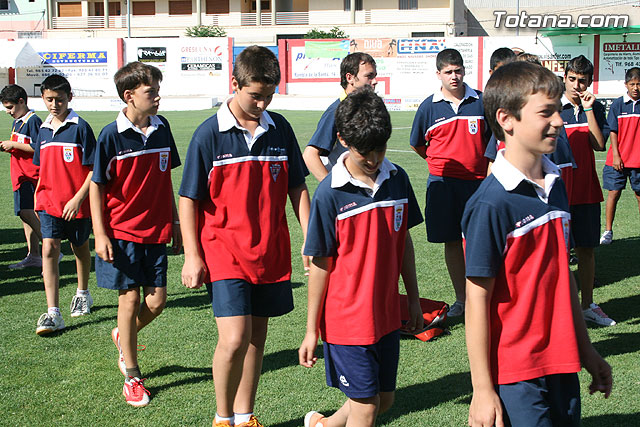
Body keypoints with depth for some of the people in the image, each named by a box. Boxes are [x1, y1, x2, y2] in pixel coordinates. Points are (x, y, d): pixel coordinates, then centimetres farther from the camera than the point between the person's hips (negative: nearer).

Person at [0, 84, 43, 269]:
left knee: (27, 212, -15)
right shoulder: (17, 122, 18)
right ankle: (33, 256, 14)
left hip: (31, 175, -10)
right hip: (21, 175, 10)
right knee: (26, 214, 9)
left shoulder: (33, 121, -11)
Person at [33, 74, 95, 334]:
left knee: (80, 247, 14)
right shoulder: (44, 130, 8)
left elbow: (93, 169, -11)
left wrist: (78, 198, -18)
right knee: (49, 249, -10)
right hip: (49, 202, 3)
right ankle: (52, 313, -13)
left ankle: (83, 294, 39)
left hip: (77, 204, -3)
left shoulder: (80, 127, -9)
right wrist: (38, 198, 16)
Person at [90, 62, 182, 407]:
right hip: (122, 231, -4)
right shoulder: (112, 135, -10)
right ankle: (131, 376, 13)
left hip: (157, 230, 4)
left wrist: (175, 222, 14)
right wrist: (100, 234, -10)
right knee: (129, 299, 0)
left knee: (157, 300, 4)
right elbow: (96, 186, -5)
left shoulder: (161, 128, 3)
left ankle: (123, 335, 35)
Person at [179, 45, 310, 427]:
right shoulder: (210, 133, -7)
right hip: (224, 250, -4)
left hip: (271, 250, 4)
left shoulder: (279, 128, 4)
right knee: (234, 339, -13)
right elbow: (189, 199, -3)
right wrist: (192, 256, -6)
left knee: (257, 336, 11)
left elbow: (297, 188, 12)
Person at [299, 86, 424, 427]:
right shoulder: (330, 194, -14)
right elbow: (320, 265, -10)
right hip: (347, 319, -5)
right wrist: (311, 331, -6)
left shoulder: (398, 179, 0)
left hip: (387, 315, 6)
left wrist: (413, 298, 15)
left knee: (385, 398, 16)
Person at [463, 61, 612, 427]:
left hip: (562, 363, 7)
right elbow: (478, 299, -16)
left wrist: (585, 349, 17)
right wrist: (483, 389, -14)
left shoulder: (556, 185, 6)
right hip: (515, 373, -7)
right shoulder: (491, 203, -18)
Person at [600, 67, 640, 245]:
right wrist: (616, 156, -7)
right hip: (618, 160, -1)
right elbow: (613, 131, 0)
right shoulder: (617, 105, 1)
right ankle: (608, 231, 9)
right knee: (614, 193, 1)